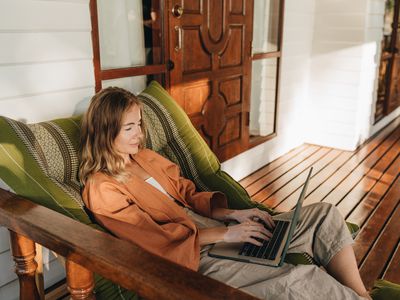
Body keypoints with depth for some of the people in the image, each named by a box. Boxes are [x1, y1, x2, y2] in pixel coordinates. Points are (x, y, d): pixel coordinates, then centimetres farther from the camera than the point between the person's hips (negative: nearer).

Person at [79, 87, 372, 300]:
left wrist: (233, 214, -3)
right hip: (195, 256, -8)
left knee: (325, 215, -1)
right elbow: (156, 239, -15)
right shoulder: (101, 189, -7)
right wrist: (225, 233, -18)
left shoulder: (147, 157, 16)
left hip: (216, 229, 8)